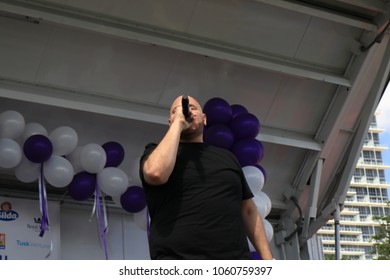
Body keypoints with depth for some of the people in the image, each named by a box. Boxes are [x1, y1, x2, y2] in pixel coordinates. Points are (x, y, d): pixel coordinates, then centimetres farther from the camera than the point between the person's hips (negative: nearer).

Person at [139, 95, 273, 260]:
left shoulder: (226, 157, 24)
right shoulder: (156, 152, 13)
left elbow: (248, 210, 22)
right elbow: (156, 173, -12)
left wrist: (267, 259, 11)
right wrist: (178, 123, -1)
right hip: (180, 261, -3)